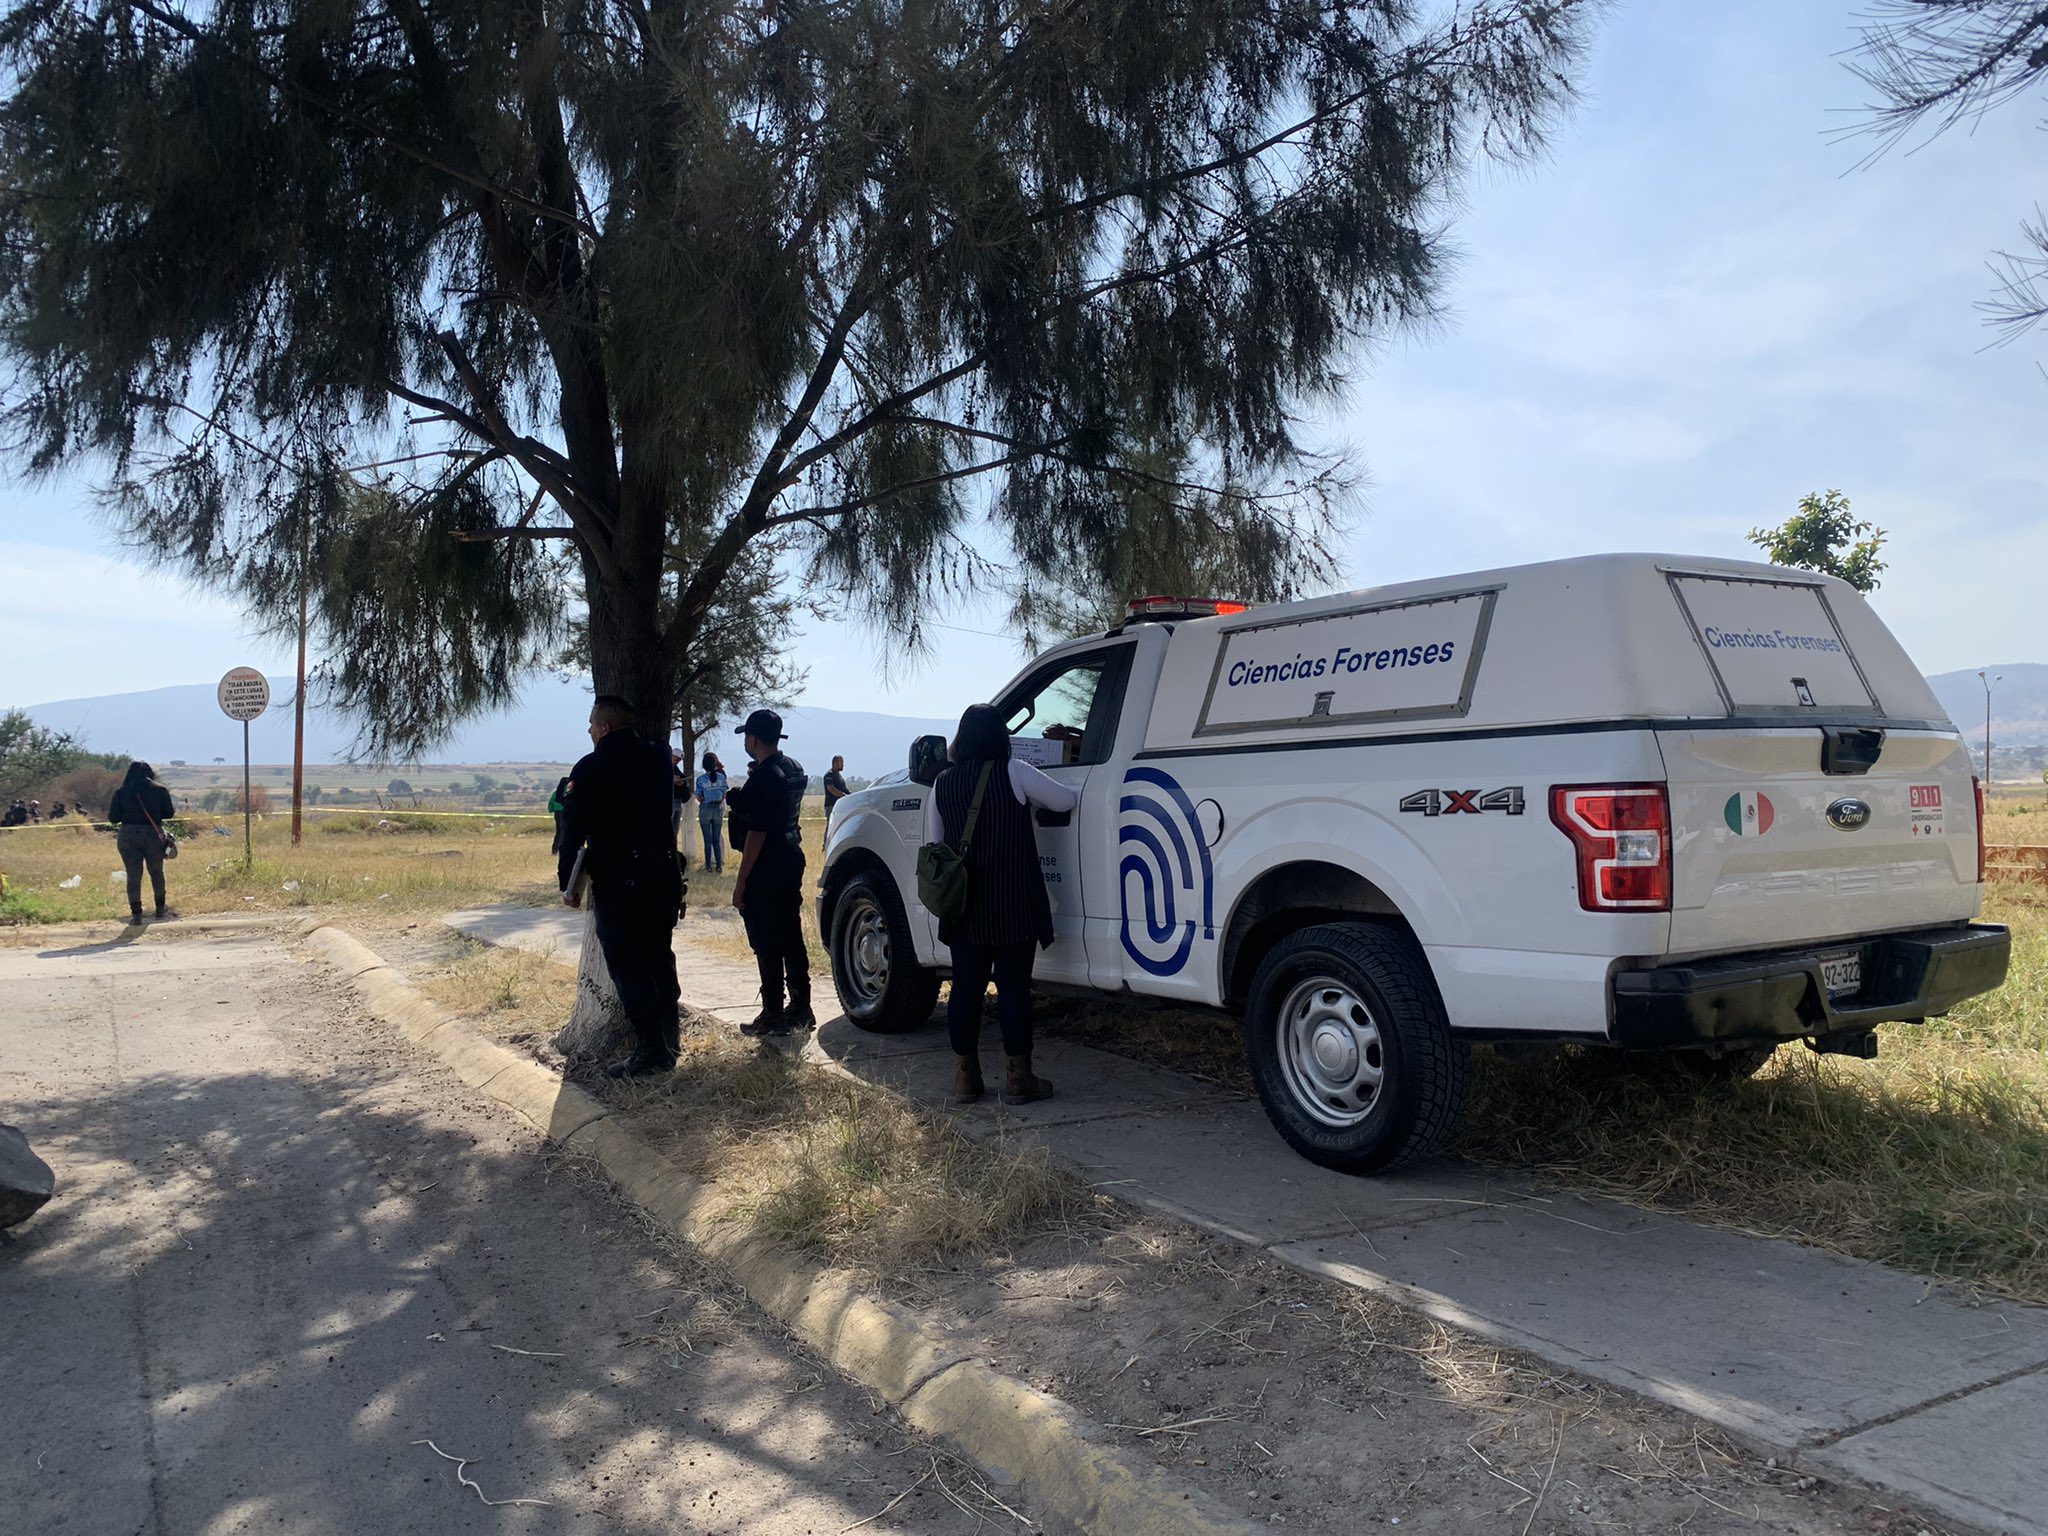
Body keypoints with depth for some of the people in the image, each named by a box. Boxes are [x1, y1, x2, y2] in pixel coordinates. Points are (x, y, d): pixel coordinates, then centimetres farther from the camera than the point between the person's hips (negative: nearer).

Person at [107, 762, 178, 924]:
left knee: (133, 875, 4)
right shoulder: (160, 790, -2)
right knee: (156, 872, 17)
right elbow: (169, 813, 3)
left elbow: (112, 817, 0)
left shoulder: (121, 792, -1)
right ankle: (160, 909, 24)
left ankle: (136, 914, 3)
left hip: (128, 836, 0)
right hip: (153, 835, 0)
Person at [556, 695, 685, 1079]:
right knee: (659, 958, 18)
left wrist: (567, 882, -2)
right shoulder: (657, 758, 7)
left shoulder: (591, 767, -11)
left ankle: (651, 1054, -2)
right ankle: (669, 1039, 25)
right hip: (664, 871, 7)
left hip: (618, 880, -7)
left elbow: (574, 828, -9)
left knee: (628, 967, -1)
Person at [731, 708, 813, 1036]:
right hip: (792, 861, 9)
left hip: (765, 870, -9)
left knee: (767, 946, -2)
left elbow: (757, 833, -21)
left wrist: (740, 882, -18)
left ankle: (773, 1016, 3)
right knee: (792, 938, 15)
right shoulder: (795, 768, 9)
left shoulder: (763, 777, -19)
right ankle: (801, 1008, 21)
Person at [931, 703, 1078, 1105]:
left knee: (965, 986, 9)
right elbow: (1065, 800, 0)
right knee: (1013, 986, 2)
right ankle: (1018, 1077, 8)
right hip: (1013, 906, -4)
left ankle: (965, 1077, 14)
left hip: (964, 906, 4)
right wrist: (1072, 789, 22)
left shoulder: (943, 785, 7)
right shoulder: (1013, 773, -8)